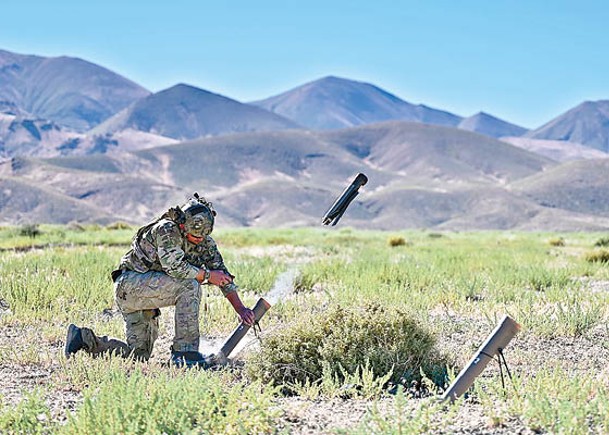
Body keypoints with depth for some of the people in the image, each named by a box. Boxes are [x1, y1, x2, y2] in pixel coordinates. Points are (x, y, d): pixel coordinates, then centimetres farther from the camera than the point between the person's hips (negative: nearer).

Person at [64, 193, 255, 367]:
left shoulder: (205, 242, 4)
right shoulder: (166, 230, -19)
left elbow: (223, 276, 5)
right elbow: (176, 268, -29)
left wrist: (241, 309, -3)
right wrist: (207, 275, -18)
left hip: (145, 291, 9)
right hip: (129, 283, -9)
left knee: (138, 354, 3)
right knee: (189, 286, -28)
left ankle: (84, 338, 12)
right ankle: (185, 351, -25)